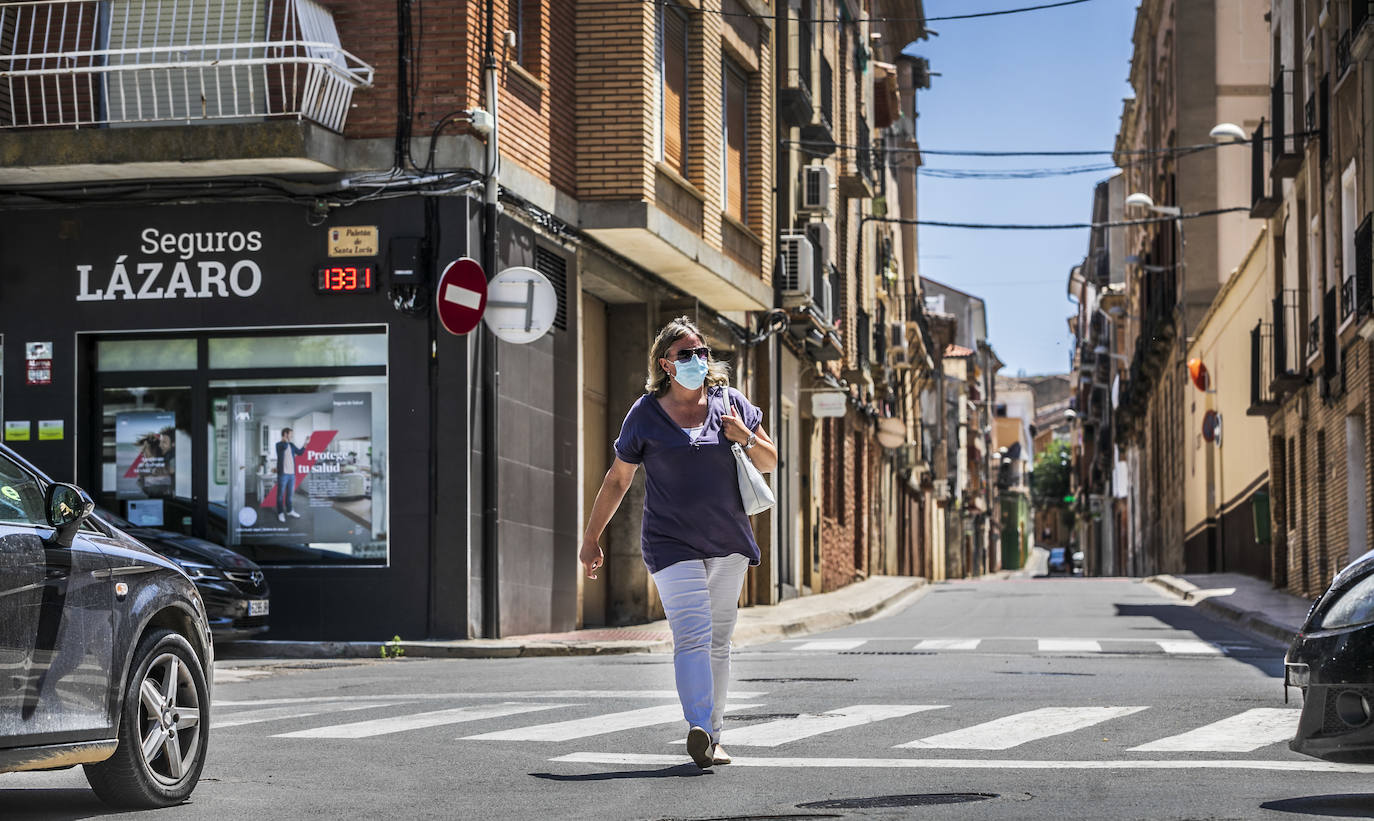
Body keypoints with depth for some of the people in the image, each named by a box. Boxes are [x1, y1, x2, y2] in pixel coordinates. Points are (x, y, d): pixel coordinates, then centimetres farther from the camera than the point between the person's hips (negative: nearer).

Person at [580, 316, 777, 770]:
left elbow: (770, 462, 13)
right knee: (692, 634, -19)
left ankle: (711, 736, 17)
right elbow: (617, 480, 8)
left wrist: (746, 438, -9)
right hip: (672, 544, -3)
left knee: (718, 641, 8)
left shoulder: (730, 402, 7)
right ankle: (699, 731, -30)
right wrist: (591, 538, 10)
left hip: (729, 543, 4)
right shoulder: (645, 414, 0)